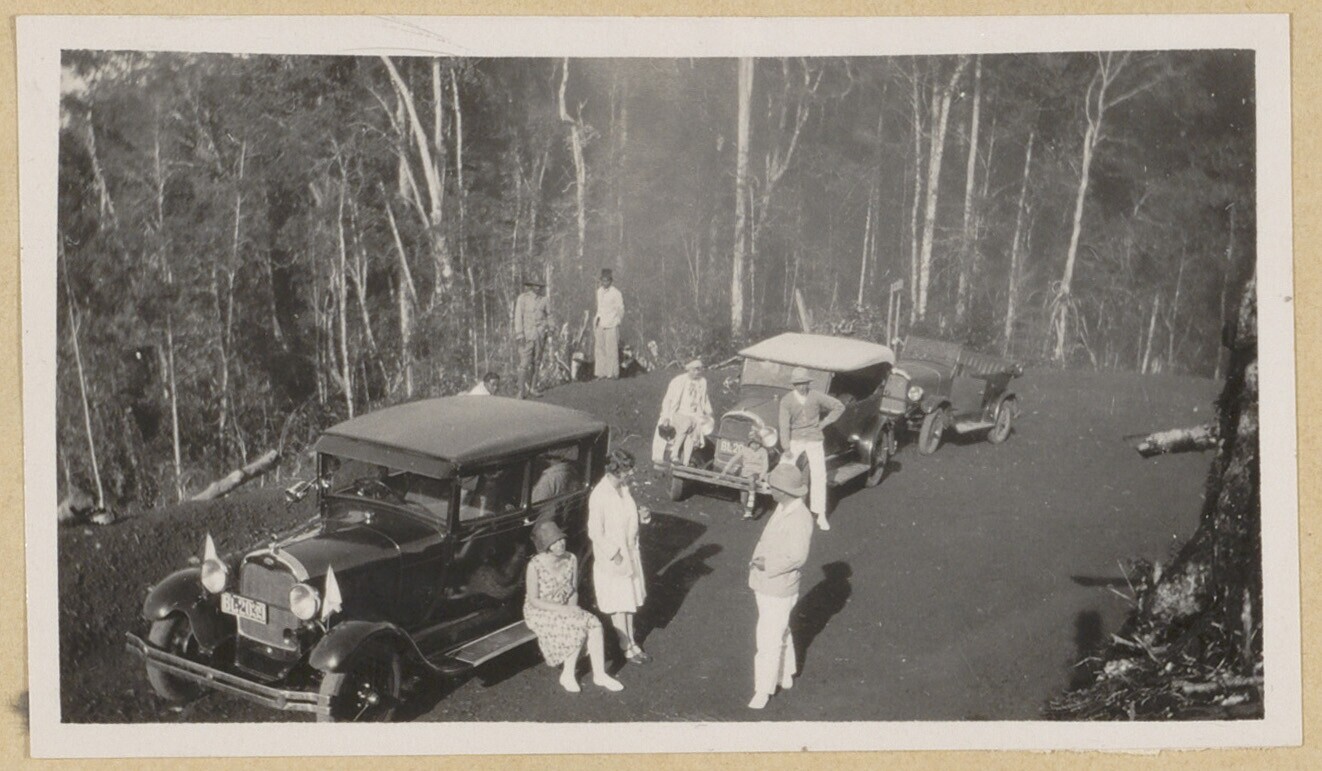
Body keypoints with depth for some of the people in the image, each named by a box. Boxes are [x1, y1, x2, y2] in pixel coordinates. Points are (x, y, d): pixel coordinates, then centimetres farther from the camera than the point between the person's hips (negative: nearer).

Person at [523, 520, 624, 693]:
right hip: (539, 613, -5)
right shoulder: (535, 566, -21)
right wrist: (562, 609, -23)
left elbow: (574, 591, 6)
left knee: (595, 625, -19)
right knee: (579, 628, -28)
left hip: (565, 610, 5)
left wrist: (572, 609, -13)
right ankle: (568, 675, -14)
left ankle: (599, 674, -12)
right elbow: (534, 600, -17)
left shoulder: (571, 559, -5)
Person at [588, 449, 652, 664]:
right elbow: (595, 532, -20)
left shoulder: (623, 488, -1)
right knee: (618, 605, 7)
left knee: (630, 600, 17)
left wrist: (641, 514, -7)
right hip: (612, 559, -7)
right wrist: (614, 555, -20)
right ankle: (626, 646, 18)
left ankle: (630, 640, 30)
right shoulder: (599, 496, -25)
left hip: (630, 553, 7)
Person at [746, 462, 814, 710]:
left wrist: (767, 565, -21)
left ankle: (763, 690, 9)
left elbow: (797, 557, -24)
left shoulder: (800, 518, -25)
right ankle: (785, 677, 39)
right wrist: (758, 560, 2)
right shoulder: (782, 509, 4)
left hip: (779, 590, -9)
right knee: (780, 633, 23)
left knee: (770, 640, -1)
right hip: (766, 585, 9)